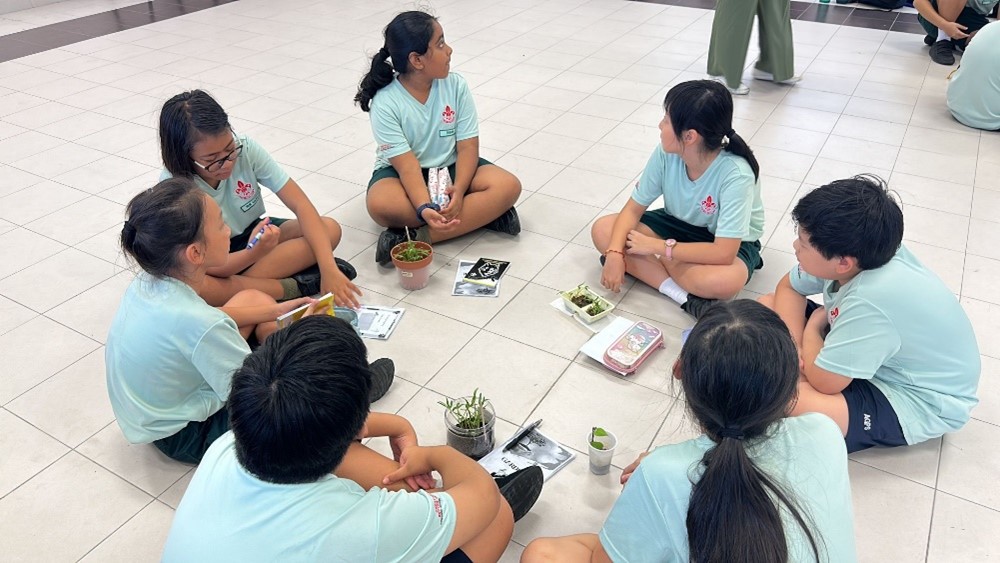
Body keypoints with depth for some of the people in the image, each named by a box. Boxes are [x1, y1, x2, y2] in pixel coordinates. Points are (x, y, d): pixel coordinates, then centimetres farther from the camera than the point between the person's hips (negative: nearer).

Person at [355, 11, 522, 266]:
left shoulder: (456, 85, -10)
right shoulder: (385, 103, -18)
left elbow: (467, 146, -11)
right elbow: (407, 164, -24)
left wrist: (458, 189, -30)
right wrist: (425, 208, -41)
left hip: (450, 167, 4)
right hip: (402, 172, -3)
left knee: (508, 186, -23)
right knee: (381, 205, -36)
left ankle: (419, 237, -31)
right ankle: (482, 213, -26)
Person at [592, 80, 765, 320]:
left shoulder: (736, 174, -33)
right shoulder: (666, 154, -20)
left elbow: (723, 253, -35)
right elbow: (634, 208, -12)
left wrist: (657, 247, -29)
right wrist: (615, 253, -28)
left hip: (729, 243, -6)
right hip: (678, 225, 6)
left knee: (727, 281, -40)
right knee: (602, 230, -17)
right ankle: (683, 295, -23)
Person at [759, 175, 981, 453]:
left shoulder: (871, 300, -40)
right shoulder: (860, 252, -17)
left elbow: (823, 381, -30)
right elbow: (788, 288, 0)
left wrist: (812, 328, -12)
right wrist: (795, 347, -16)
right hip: (874, 359, 8)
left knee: (787, 403, -34)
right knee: (767, 306, 0)